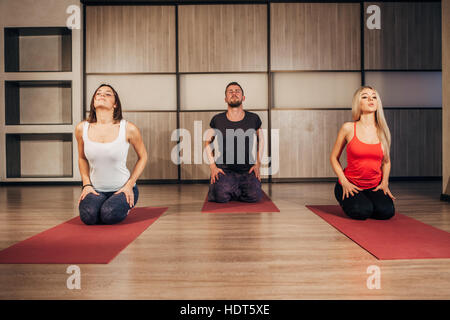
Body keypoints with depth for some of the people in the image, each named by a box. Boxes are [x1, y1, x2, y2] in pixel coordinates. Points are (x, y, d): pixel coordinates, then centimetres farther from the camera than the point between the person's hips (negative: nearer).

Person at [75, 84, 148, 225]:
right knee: (88, 216, -23)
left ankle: (124, 207, 9)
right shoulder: (82, 128, -5)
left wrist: (129, 185, -7)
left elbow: (143, 157, 1)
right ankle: (97, 202, 13)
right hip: (95, 189, 3)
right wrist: (86, 185, 1)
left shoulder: (128, 128, -13)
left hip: (122, 189, -2)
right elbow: (82, 158, 12)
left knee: (109, 215, -27)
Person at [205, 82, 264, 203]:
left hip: (247, 170, 1)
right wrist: (213, 166, 1)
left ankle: (234, 191, 11)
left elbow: (261, 141, 17)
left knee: (254, 195, -24)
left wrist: (257, 164, 6)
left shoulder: (253, 119, 1)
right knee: (221, 196, -28)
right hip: (224, 169, -1)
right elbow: (208, 142, 12)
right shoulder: (217, 120, -1)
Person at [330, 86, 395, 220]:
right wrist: (344, 182, -11)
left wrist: (384, 182, -1)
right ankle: (346, 202, 8)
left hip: (374, 186, 3)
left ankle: (367, 201, 12)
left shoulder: (382, 131, 3)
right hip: (350, 186, -3)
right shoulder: (348, 128, -8)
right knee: (362, 211, -28)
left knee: (387, 211, -23)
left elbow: (386, 161, 15)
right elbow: (334, 158, -1)